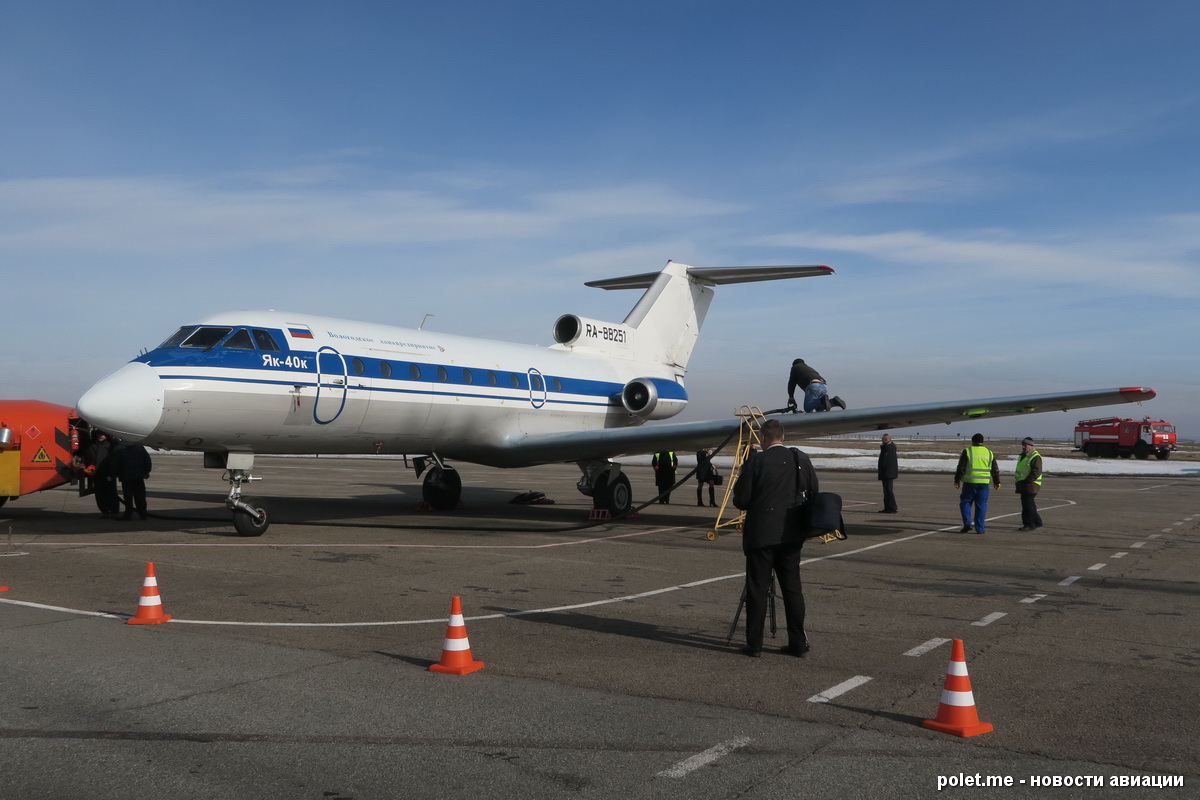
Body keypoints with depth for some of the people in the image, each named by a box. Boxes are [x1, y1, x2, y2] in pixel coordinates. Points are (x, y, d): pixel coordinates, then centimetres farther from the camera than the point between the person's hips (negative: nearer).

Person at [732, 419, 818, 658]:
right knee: (792, 588, 12)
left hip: (761, 534, -4)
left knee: (757, 589, 3)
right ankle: (798, 644, 15)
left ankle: (754, 645, 7)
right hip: (791, 534, 5)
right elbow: (814, 491, 11)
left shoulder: (756, 461, -12)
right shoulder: (801, 459, 2)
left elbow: (740, 500, -11)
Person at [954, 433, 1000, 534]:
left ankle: (967, 524, -4)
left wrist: (957, 480, 3)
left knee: (965, 502, 8)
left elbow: (961, 468, -4)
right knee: (981, 505, 6)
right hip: (984, 483, 3)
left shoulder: (967, 451, -2)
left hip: (970, 483, -3)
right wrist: (997, 482, 26)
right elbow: (995, 470, 14)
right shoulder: (989, 453, 9)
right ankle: (980, 528, 5)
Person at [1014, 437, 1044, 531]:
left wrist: (1028, 481, -20)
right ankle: (1027, 524, 15)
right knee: (1025, 506, 10)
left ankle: (1036, 523, -6)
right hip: (1023, 486, 10)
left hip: (1031, 486, -10)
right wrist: (1019, 482, 19)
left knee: (1030, 505, -11)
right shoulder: (1022, 456, 19)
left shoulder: (1035, 457, -11)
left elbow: (1036, 472, -19)